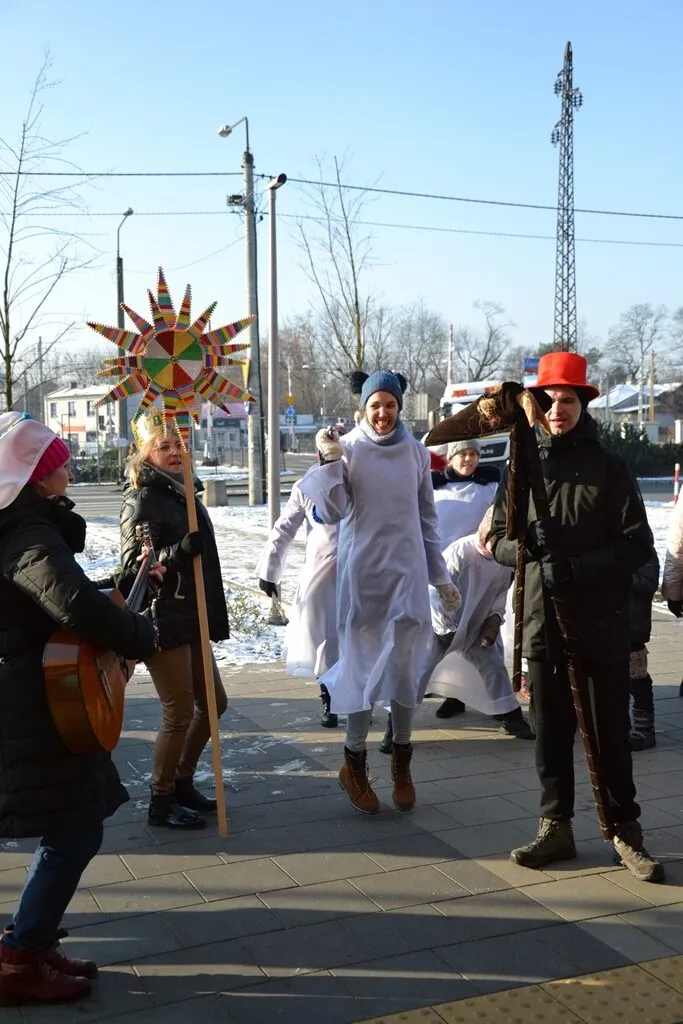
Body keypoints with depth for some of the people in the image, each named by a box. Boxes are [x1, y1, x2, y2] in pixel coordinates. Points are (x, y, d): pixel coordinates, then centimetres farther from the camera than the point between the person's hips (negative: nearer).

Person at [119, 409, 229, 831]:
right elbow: (133, 564, -17)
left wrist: (215, 616, 23)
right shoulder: (142, 500, -12)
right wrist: (179, 552, -32)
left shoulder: (184, 491, 12)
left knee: (213, 702, 15)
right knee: (179, 713, -1)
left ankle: (183, 783, 31)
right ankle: (161, 802, 15)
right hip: (162, 621, -9)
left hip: (191, 618, 9)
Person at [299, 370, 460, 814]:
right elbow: (333, 512, -10)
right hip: (363, 572, -2)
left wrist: (442, 577, 14)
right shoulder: (348, 448, -3)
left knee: (406, 666, 3)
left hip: (408, 570, 2)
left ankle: (402, 761, 18)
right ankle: (355, 764, 16)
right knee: (364, 665, 2)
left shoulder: (416, 452, 6)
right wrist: (329, 461, -22)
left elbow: (427, 518, 12)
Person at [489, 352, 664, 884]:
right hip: (543, 621, 2)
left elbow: (638, 545, -5)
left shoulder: (610, 467, 0)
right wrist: (525, 545, -13)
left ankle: (626, 829, 21)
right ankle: (556, 827, 23)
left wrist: (577, 567, -18)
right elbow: (496, 540, 9)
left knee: (612, 730, 7)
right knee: (552, 730, 10)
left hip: (603, 621, -2)